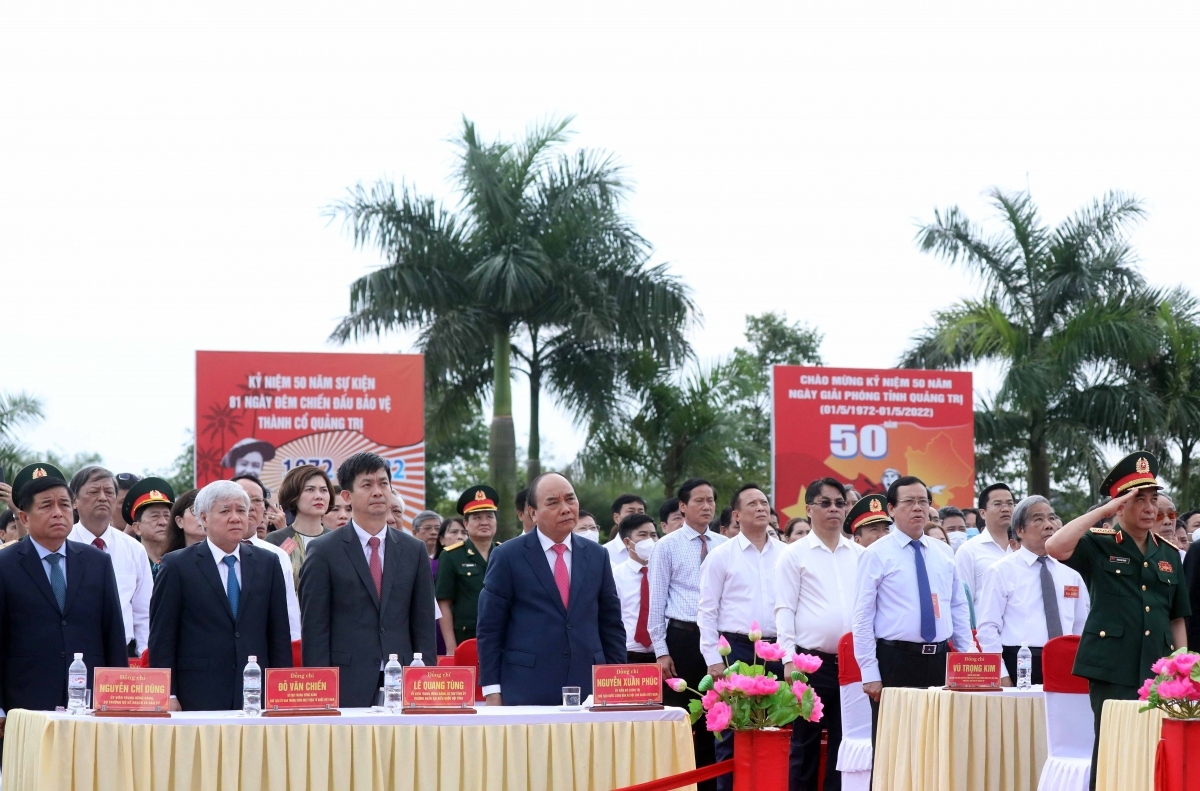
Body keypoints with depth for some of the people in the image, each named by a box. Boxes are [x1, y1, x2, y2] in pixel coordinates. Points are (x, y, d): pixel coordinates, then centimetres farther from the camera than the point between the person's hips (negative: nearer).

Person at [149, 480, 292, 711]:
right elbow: (162, 638, 0)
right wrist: (168, 696, -7)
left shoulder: (267, 563, 12)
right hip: (198, 698, -3)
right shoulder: (177, 566, 2)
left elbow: (279, 636, 12)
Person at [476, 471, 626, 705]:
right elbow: (489, 630, 0)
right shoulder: (507, 556, 1)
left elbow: (611, 626, 15)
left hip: (588, 689, 3)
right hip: (527, 693, -3)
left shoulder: (597, 556, 11)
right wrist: (492, 691, -5)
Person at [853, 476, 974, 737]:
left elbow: (959, 607, 16)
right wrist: (869, 673, -11)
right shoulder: (876, 554, -4)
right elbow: (863, 617, -6)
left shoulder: (944, 553, 12)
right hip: (895, 660, -5)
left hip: (940, 659, 5)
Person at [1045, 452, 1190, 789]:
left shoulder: (1168, 553, 14)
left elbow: (1177, 617, 17)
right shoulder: (1099, 545, 1)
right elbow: (1055, 547, -19)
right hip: (1112, 669, -4)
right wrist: (1103, 512, -15)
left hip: (1157, 669, 4)